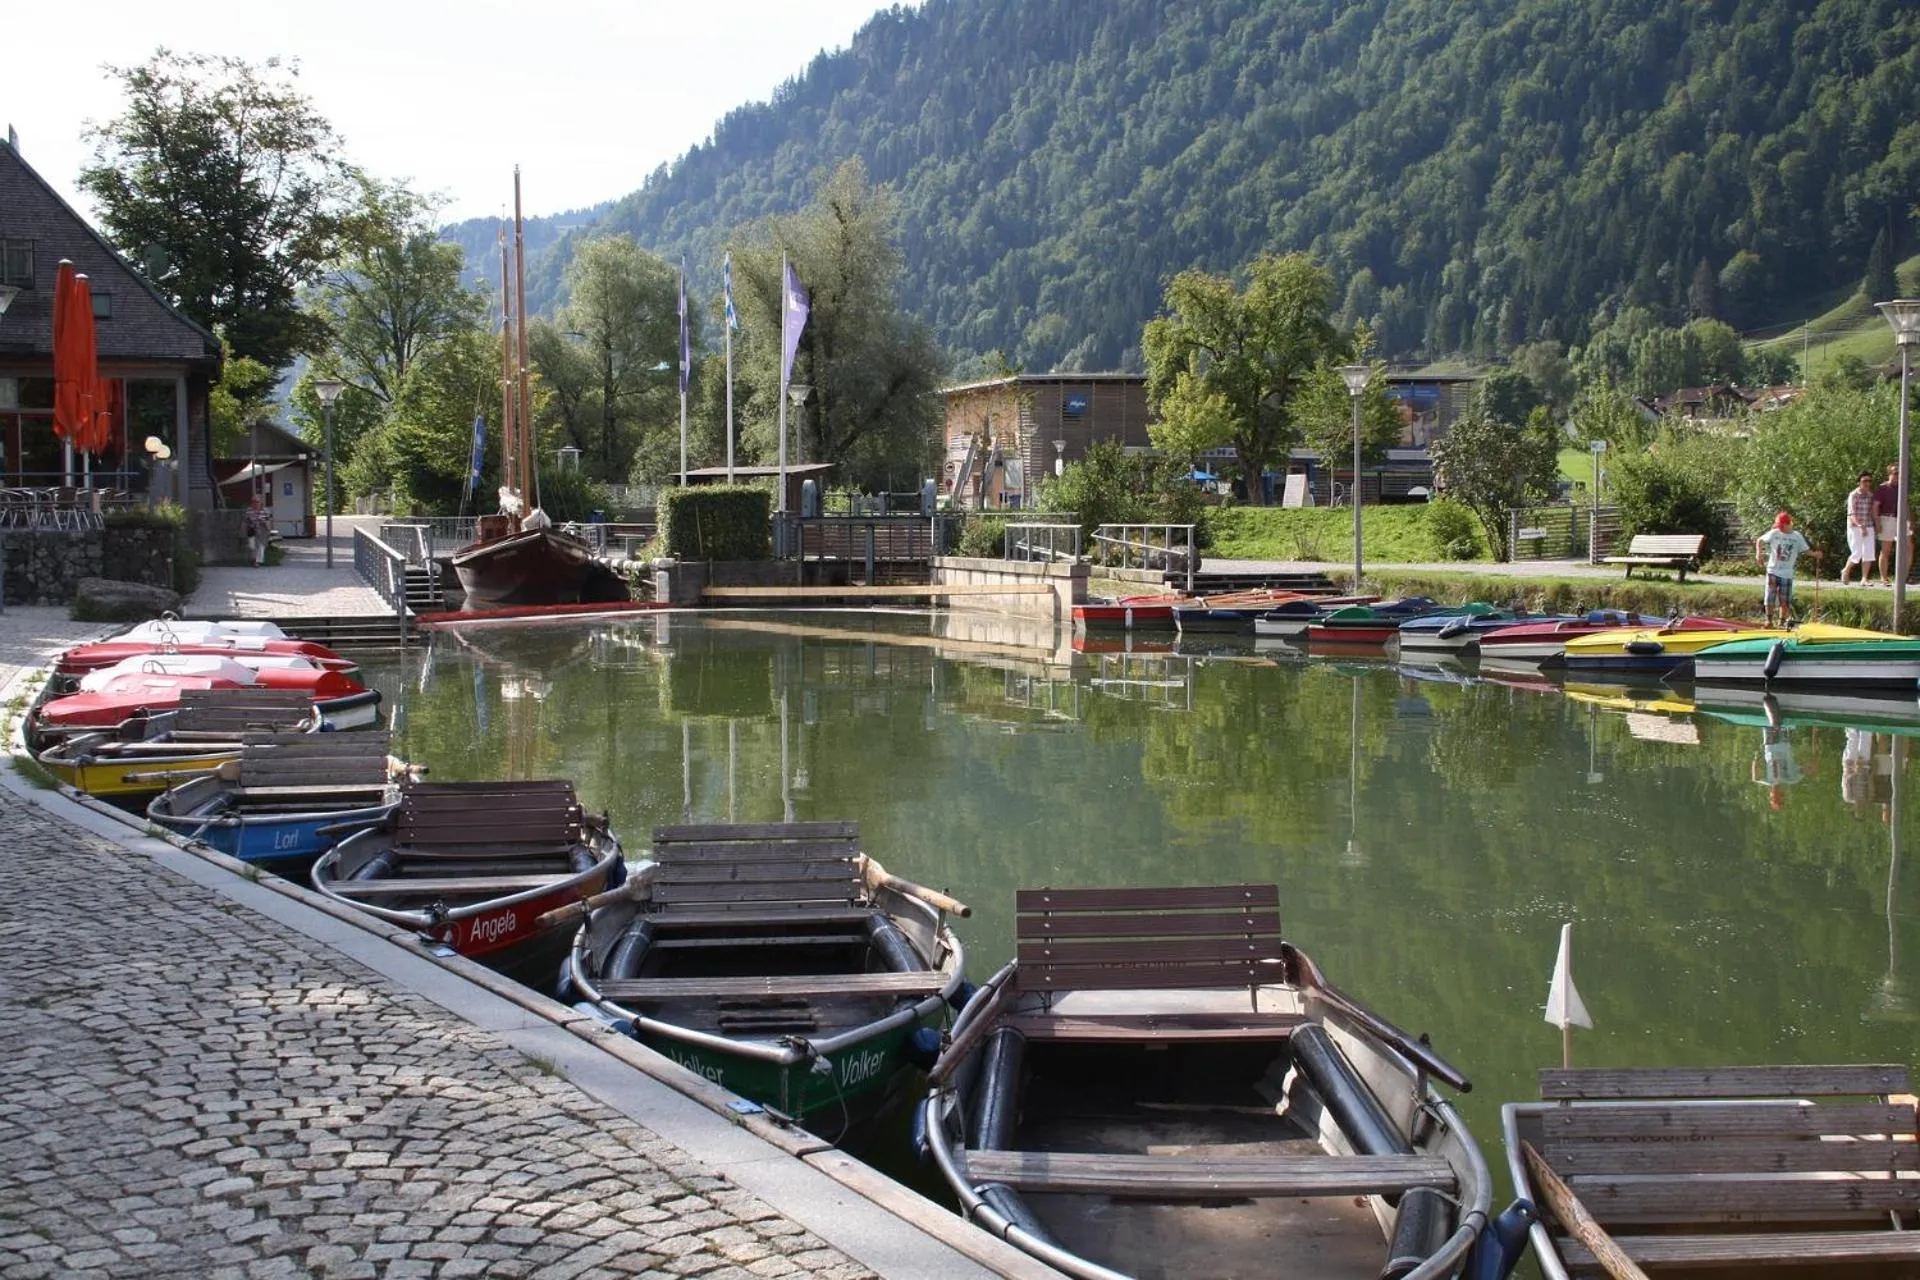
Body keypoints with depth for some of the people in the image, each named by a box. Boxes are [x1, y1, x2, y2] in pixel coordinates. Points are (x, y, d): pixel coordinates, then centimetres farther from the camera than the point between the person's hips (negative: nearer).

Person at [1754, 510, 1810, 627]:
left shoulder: (1798, 536, 0)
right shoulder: (1774, 533, 0)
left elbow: (1805, 551, 3)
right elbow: (1759, 540, 10)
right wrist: (1758, 552, -5)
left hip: (1787, 573, 0)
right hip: (1773, 571, 0)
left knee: (1784, 600, 2)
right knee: (1770, 598, -2)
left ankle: (1781, 622, 13)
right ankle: (1769, 620, 9)